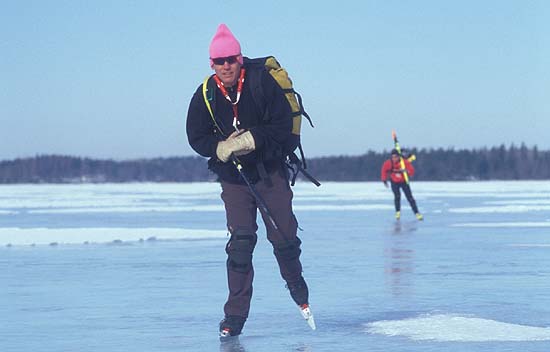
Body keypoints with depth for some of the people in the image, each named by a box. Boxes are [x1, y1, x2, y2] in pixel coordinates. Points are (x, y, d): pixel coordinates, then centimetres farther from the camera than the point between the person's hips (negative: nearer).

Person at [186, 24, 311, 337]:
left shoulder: (262, 82, -12)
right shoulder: (205, 95, -4)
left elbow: (282, 125, -12)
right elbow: (197, 137, 0)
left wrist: (252, 140, -25)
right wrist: (221, 148, -19)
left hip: (271, 171, -1)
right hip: (233, 177, 1)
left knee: (284, 235, 0)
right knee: (240, 242, -8)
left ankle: (296, 284, 33)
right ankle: (235, 314, -4)